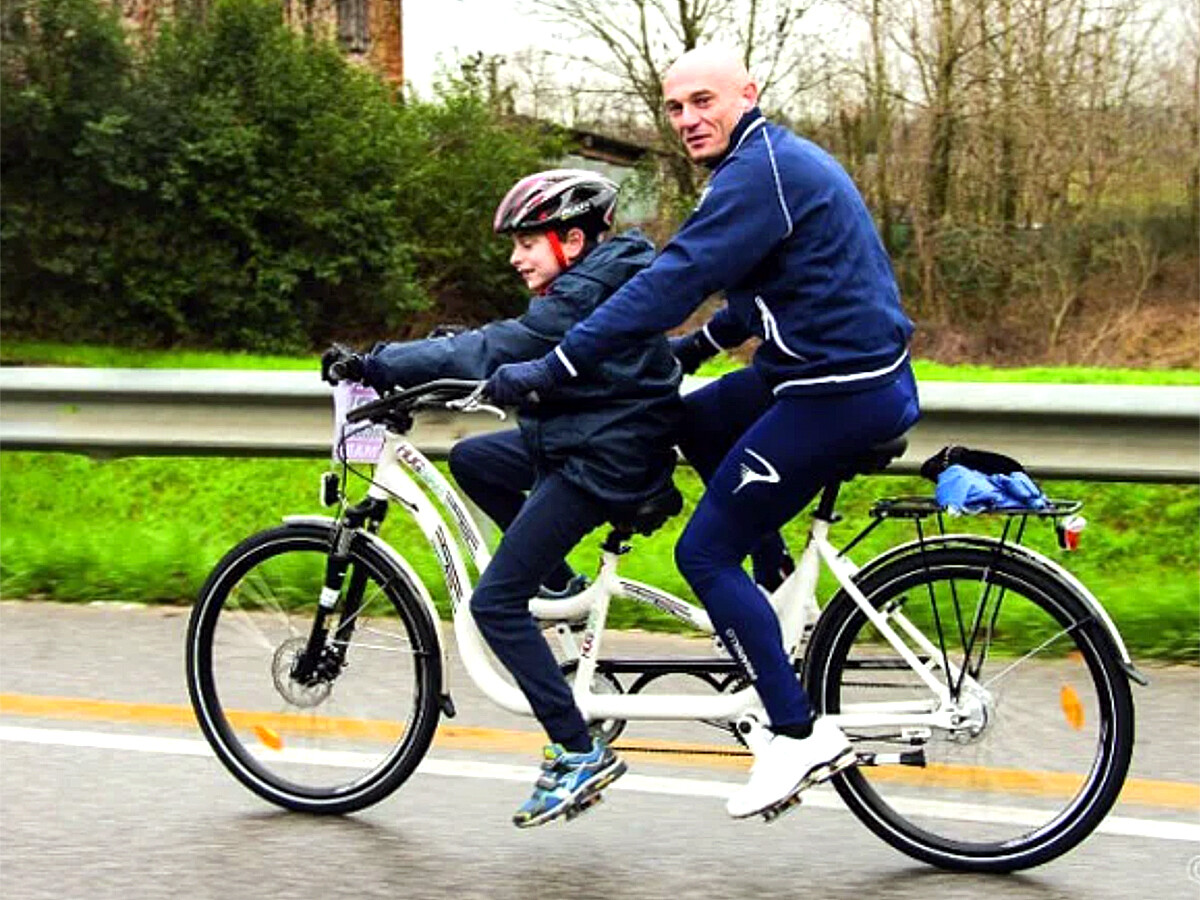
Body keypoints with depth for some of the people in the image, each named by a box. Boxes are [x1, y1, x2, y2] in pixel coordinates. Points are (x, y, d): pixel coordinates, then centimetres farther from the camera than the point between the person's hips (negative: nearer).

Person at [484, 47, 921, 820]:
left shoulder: (760, 172, -17)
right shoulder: (783, 157, 15)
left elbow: (674, 280, -24)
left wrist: (554, 367, -23)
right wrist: (701, 344, 25)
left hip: (841, 392, -10)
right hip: (851, 370, 10)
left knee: (704, 553, -4)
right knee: (693, 422, 25)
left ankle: (800, 734, -1)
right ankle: (782, 604, 25)